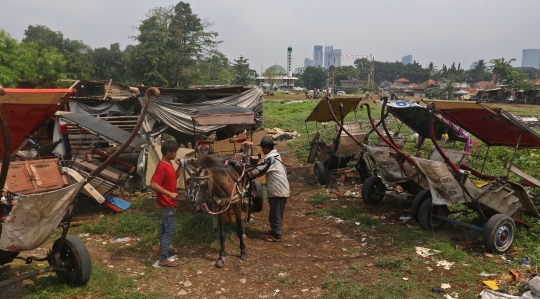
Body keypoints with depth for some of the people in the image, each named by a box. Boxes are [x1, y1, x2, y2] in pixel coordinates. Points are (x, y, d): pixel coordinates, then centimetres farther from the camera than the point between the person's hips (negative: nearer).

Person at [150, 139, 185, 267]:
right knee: (170, 230, -6)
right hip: (167, 202, -10)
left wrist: (180, 166, 3)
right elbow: (153, 184, -31)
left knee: (165, 226, 25)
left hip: (169, 202, 10)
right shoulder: (162, 167, -24)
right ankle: (163, 259, -1)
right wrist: (170, 194, -30)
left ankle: (163, 247, 43)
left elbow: (175, 177, 18)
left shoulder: (169, 164, 5)